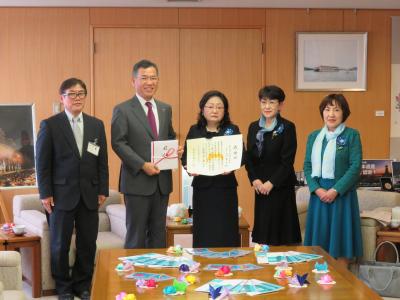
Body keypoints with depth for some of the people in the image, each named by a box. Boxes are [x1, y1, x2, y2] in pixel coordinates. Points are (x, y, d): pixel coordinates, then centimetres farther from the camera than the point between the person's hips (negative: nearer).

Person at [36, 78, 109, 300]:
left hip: (89, 194, 3)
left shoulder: (97, 125, 8)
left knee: (88, 244, 6)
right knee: (60, 244, 6)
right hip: (62, 194, -3)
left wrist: (102, 190, 4)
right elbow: (42, 162, -3)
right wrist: (45, 193, -7)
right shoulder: (50, 125, -2)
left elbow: (102, 161, 10)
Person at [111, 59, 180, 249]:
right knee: (136, 233, 3)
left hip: (162, 181, 5)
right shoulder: (123, 110, -5)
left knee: (159, 232, 12)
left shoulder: (166, 109, 13)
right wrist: (143, 165, -19)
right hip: (137, 181, -5)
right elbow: (118, 143, -11)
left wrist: (175, 149, -2)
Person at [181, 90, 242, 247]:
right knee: (203, 234, 2)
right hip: (202, 187, 1)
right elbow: (185, 156, 3)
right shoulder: (194, 131, 7)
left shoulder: (232, 130, 5)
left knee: (226, 233, -1)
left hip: (225, 187, -1)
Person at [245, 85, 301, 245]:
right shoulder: (254, 127, 9)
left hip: (281, 186, -5)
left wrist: (271, 183, -14)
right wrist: (255, 179, -6)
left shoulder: (288, 128, -6)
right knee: (262, 227, 7)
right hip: (260, 187, 5)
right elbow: (249, 157, 8)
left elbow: (287, 161, -10)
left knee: (281, 228, -2)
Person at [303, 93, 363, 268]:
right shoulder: (314, 136, 10)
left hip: (342, 194, -4)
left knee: (341, 240, 1)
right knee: (319, 239, 7)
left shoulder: (352, 135, -3)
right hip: (319, 194, 4)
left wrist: (335, 190, -16)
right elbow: (307, 166, 6)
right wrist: (316, 189, -10)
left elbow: (355, 167, -10)